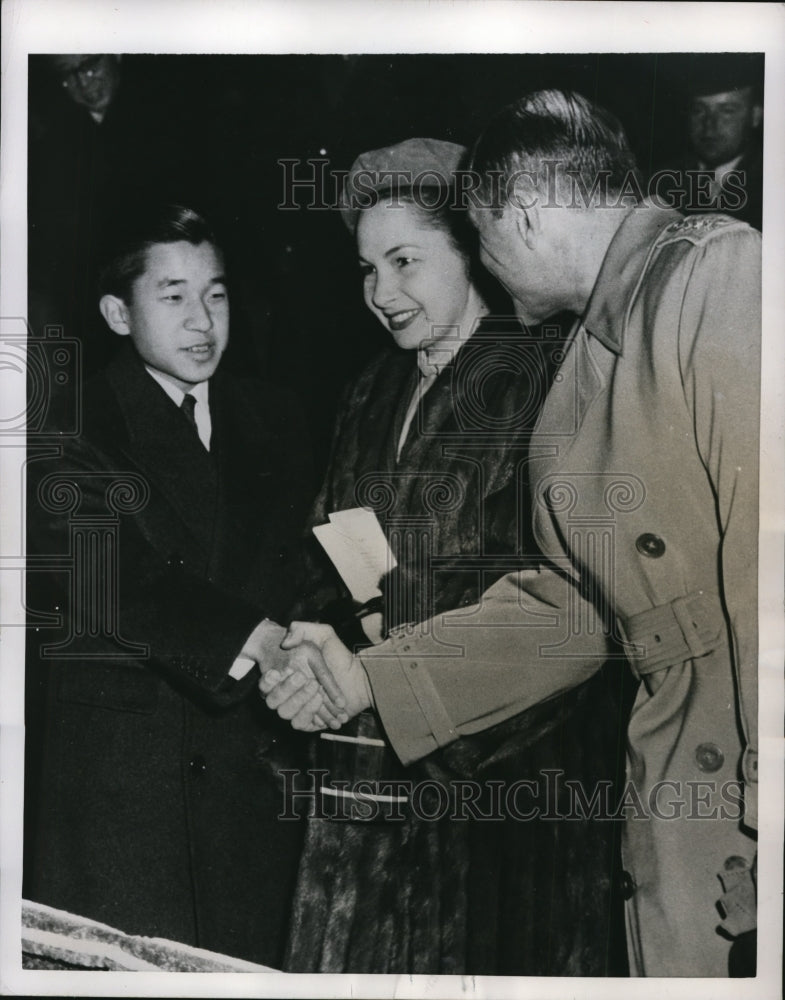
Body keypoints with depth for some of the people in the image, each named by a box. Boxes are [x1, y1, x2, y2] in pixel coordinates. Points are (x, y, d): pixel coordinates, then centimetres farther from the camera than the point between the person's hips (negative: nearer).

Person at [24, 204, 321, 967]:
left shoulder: (270, 419, 12)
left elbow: (295, 568, 8)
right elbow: (101, 575, -17)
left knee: (248, 970, 8)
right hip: (111, 778, -4)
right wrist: (245, 641, -26)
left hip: (250, 768, 4)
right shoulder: (70, 425, -4)